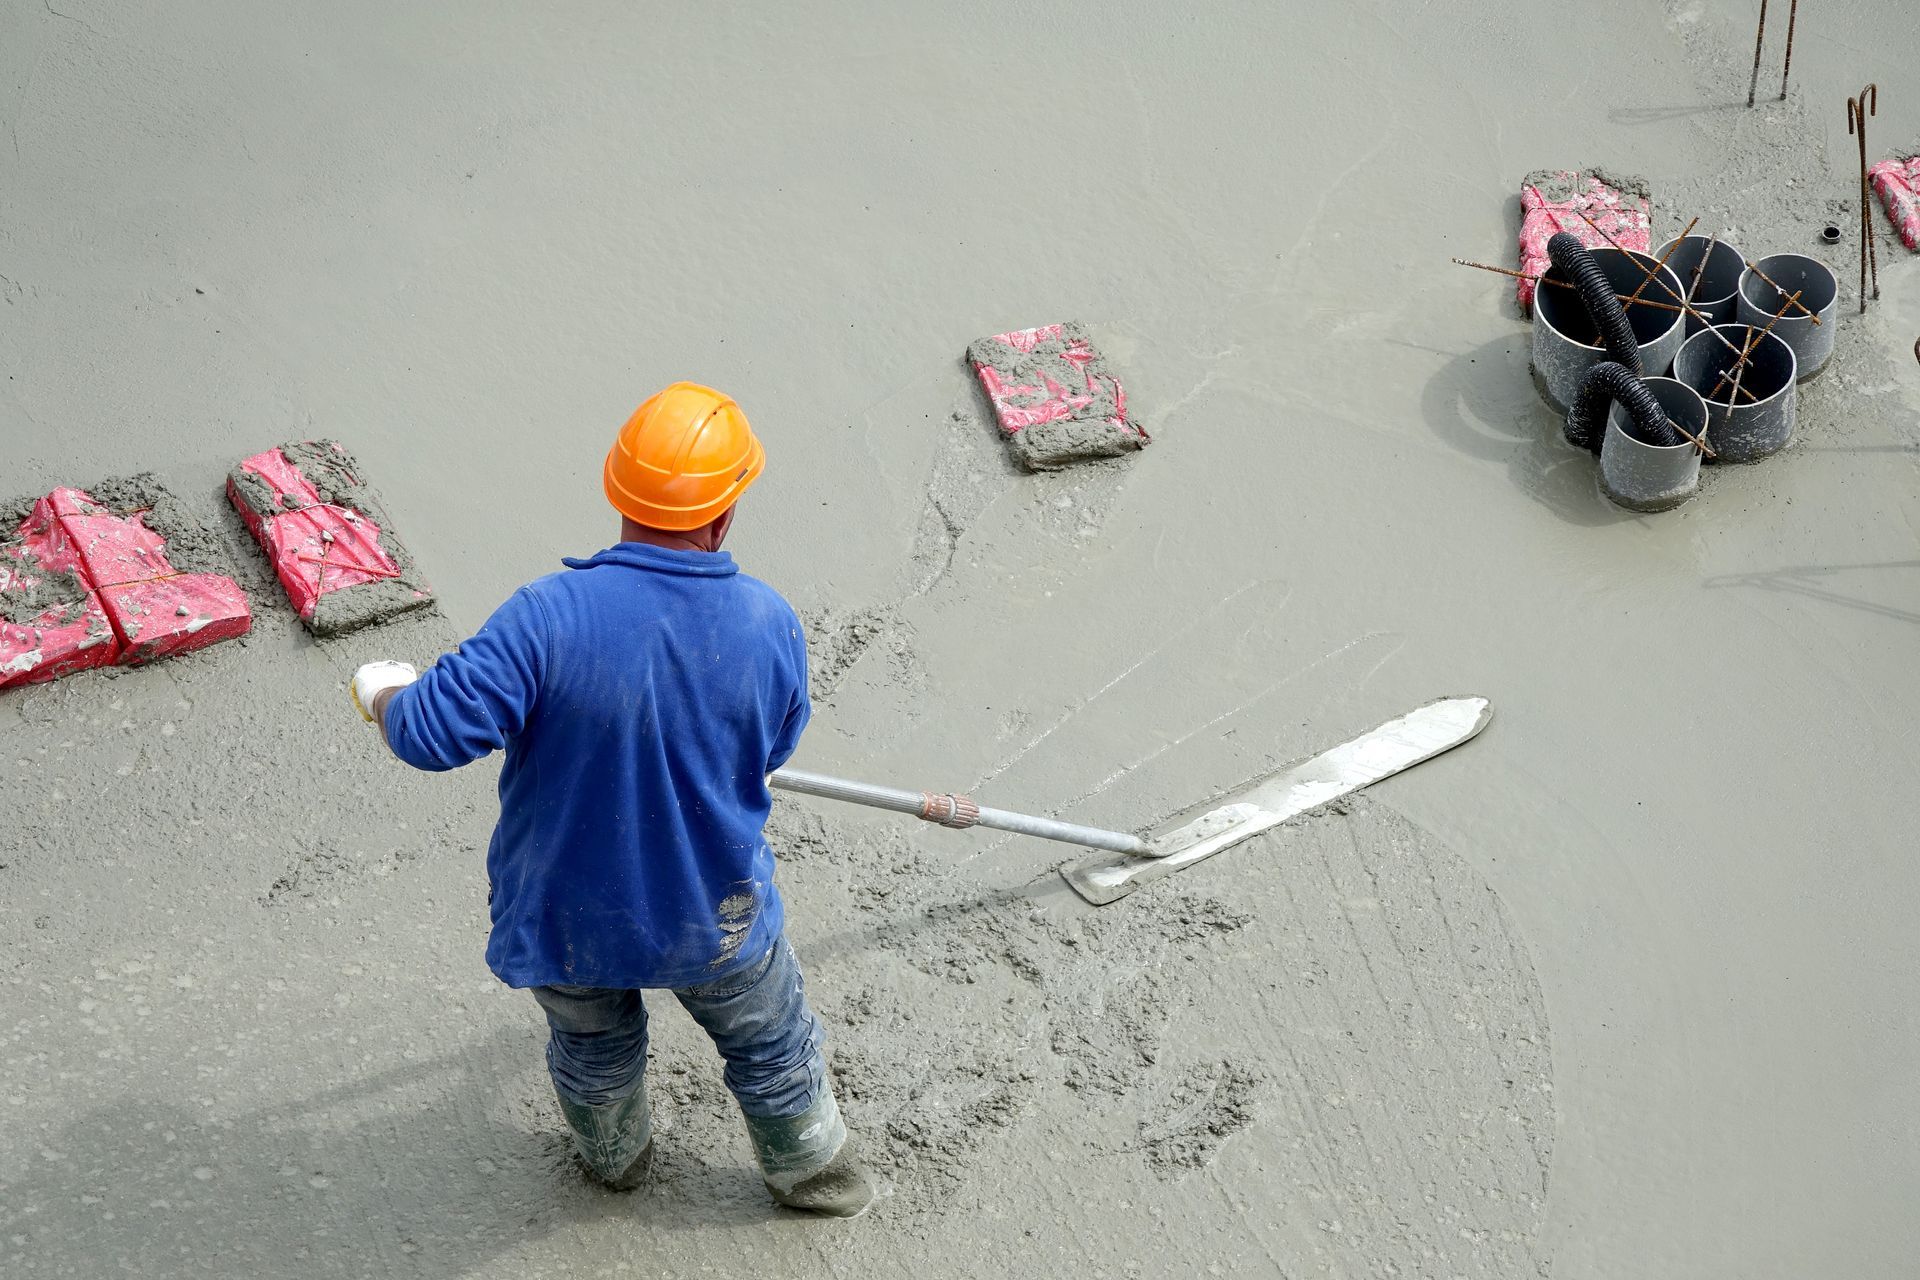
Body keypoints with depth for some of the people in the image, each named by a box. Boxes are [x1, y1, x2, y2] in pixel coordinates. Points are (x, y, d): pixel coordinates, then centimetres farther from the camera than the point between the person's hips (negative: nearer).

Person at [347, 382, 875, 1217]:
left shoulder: (548, 617, -30)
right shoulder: (769, 625, -20)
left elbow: (434, 734, -29)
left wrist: (385, 694, -6)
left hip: (567, 913, 0)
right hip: (714, 917, 0)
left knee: (593, 1041, 33)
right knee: (769, 1040, 30)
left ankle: (614, 1156, 60)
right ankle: (807, 1166, 54)